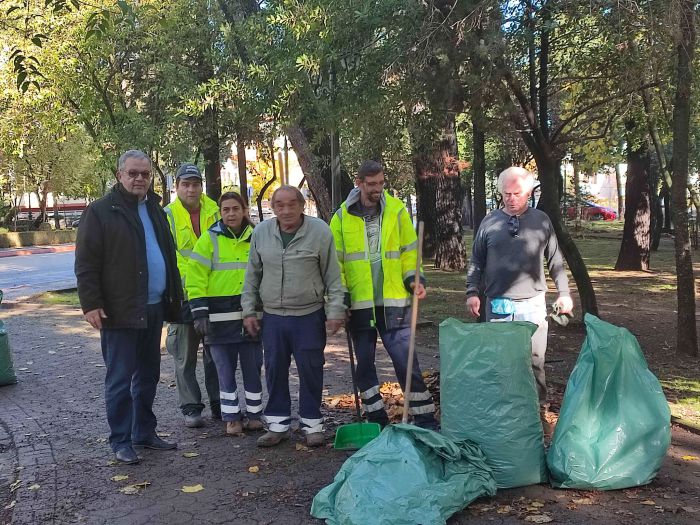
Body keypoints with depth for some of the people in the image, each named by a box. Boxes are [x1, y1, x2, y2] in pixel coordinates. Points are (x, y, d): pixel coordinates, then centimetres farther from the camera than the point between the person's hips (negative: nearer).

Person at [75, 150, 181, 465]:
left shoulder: (155, 209, 15)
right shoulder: (100, 212, -6)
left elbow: (168, 255, 20)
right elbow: (86, 263, -9)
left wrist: (174, 299, 15)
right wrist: (91, 304, -16)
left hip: (153, 309, 7)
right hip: (120, 311, -7)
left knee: (148, 376, 14)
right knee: (120, 379, 1)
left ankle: (144, 433, 26)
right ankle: (121, 441, 12)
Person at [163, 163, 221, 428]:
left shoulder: (213, 211, 4)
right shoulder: (167, 216, -6)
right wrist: (191, 283, -18)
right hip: (184, 295, -3)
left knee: (216, 353, 12)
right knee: (185, 356, 6)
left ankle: (219, 405, 24)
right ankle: (191, 408, 17)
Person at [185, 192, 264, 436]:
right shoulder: (210, 239, -2)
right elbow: (196, 277, -5)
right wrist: (199, 312, -11)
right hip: (220, 315, -2)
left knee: (253, 367, 8)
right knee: (225, 370, 5)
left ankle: (254, 414, 22)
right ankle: (232, 417, 16)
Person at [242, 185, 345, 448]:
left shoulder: (320, 231, -8)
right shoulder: (261, 232, 2)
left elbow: (332, 276, -3)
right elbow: (252, 276, 10)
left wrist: (335, 311, -6)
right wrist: (249, 311, 8)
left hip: (309, 316, -3)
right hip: (272, 317, 3)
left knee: (310, 371, 3)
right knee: (275, 370, 9)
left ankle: (312, 423, 18)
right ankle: (278, 424, 22)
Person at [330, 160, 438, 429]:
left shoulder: (396, 210, 2)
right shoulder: (342, 216, 2)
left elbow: (409, 250, 7)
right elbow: (335, 261, 4)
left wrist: (415, 280, -7)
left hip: (393, 302, -1)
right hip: (358, 304, 1)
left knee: (406, 361, -1)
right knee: (364, 364, 10)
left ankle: (426, 419, 10)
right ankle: (376, 420, 24)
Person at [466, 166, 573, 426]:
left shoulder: (541, 221, 5)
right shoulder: (490, 222, 4)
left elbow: (555, 261, 10)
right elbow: (477, 261, 8)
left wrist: (564, 293, 7)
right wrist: (472, 291, -2)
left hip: (532, 304, 0)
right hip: (498, 305, 1)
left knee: (534, 360, 2)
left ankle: (538, 409, 15)